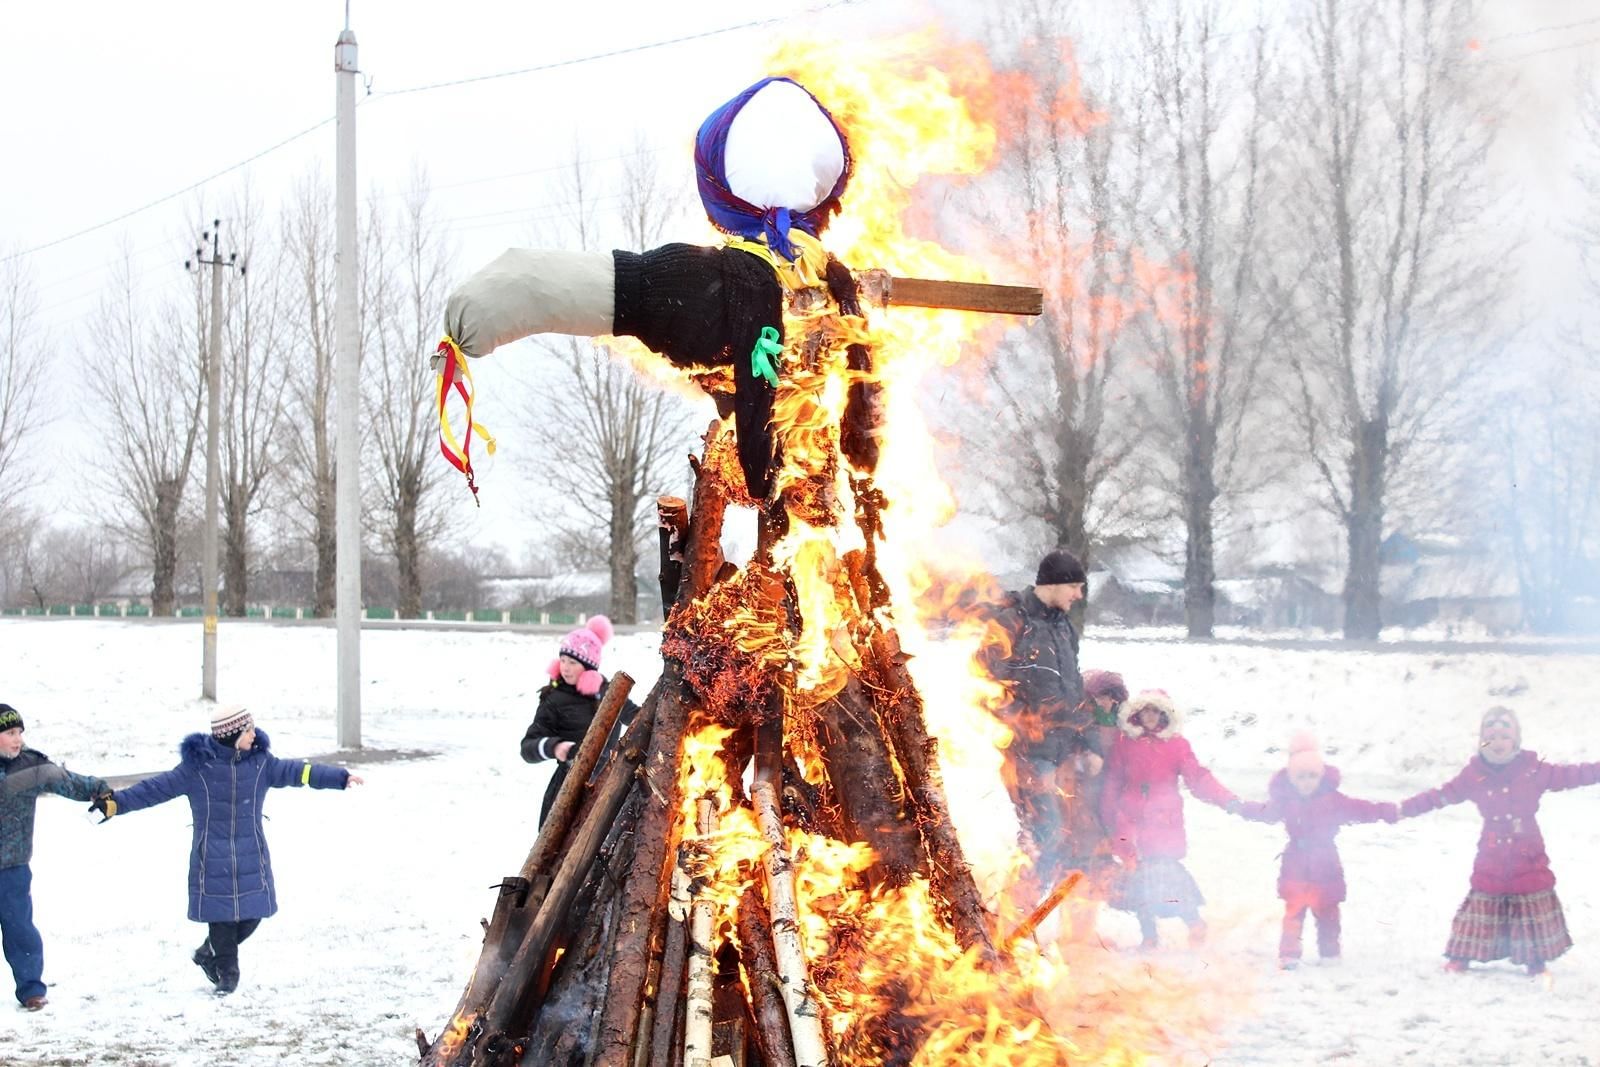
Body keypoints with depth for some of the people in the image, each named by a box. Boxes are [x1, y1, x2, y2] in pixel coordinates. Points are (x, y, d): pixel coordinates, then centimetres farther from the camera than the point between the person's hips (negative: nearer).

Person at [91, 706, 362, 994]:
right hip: (213, 858, -3)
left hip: (251, 858, 3)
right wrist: (115, 803, -11)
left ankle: (210, 953, 31)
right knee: (221, 914, 1)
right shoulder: (196, 767, -10)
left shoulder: (259, 762, -2)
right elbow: (156, 789, -6)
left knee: (252, 913, 4)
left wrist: (340, 777, -8)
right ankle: (227, 970, 23)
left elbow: (295, 771, -2)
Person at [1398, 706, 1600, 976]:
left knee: (1534, 907, 6)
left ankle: (1536, 961, 18)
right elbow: (1442, 795, 0)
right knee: (1482, 902, 5)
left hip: (1528, 859, 0)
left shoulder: (1533, 770, -6)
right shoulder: (1474, 775, -5)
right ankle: (1460, 956, 14)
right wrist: (1406, 808, -2)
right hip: (1491, 861, 0)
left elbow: (1570, 775, -6)